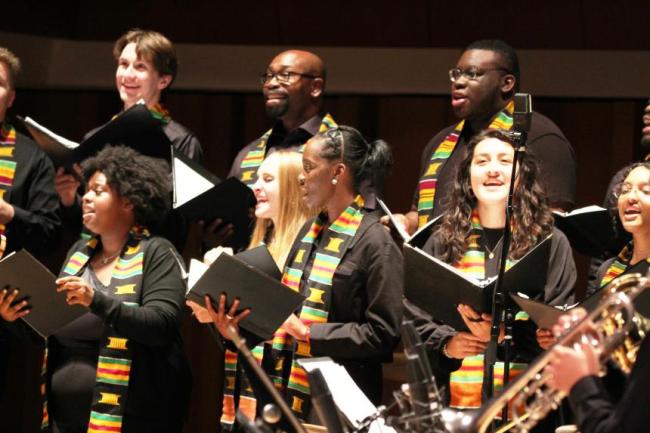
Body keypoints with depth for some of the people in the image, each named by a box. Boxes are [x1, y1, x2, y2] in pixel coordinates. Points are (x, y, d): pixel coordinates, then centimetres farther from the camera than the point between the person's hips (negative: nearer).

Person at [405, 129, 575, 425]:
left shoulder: (551, 243, 5)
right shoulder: (442, 242, 10)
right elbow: (414, 319, 8)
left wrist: (505, 334, -19)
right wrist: (445, 343, -12)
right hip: (452, 402, 1)